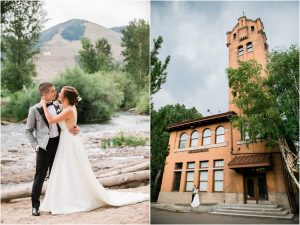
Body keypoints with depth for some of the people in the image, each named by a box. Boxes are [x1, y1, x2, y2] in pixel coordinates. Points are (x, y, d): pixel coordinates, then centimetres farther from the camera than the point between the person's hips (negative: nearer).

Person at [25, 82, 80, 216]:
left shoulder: (58, 106, 7)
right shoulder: (34, 110, -5)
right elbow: (28, 130, 0)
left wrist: (75, 129, -8)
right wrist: (36, 145, -9)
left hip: (57, 144, 4)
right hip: (44, 146, -4)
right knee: (40, 176, 2)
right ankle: (35, 205, 17)